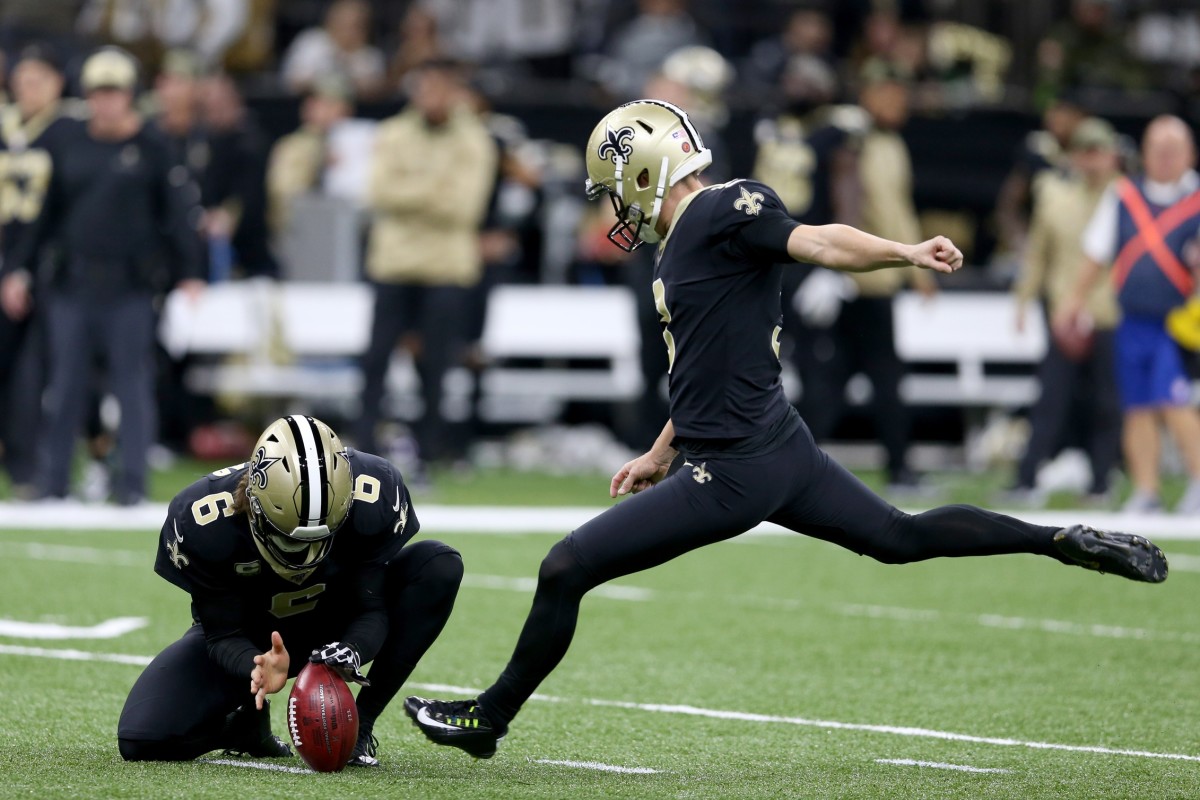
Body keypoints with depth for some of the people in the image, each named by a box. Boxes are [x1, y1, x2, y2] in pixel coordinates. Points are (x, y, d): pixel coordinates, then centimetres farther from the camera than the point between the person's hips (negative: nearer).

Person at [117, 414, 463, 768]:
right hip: (251, 643, -1)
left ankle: (359, 724, -17)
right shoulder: (203, 522, -31)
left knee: (439, 566, -26)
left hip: (339, 629, 1)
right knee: (143, 741, -23)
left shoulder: (376, 496, -29)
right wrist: (259, 668, -46)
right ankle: (246, 719, 11)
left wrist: (350, 653, -43)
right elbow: (223, 635, -22)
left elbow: (371, 610, -20)